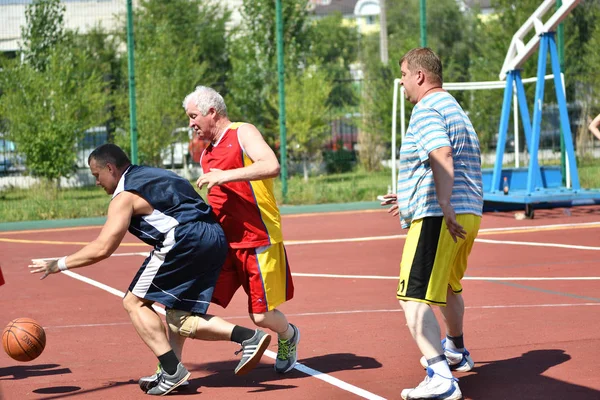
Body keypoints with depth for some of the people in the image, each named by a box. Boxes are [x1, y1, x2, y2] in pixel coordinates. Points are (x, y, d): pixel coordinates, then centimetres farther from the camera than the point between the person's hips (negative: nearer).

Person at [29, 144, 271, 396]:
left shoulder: (125, 195, 0)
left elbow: (102, 248, -5)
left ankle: (172, 371, -4)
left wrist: (59, 265, 4)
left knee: (135, 302, 4)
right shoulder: (154, 175, 26)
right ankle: (249, 337, -2)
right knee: (179, 319, 13)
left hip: (184, 241, -9)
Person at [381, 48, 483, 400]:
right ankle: (456, 353, 51)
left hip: (437, 220, -10)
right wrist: (412, 199, 36)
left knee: (413, 298, -15)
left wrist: (445, 208, -31)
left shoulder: (427, 109, -10)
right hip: (469, 215, 10)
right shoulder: (454, 108, 22)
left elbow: (442, 156, -27)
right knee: (448, 288, 31)